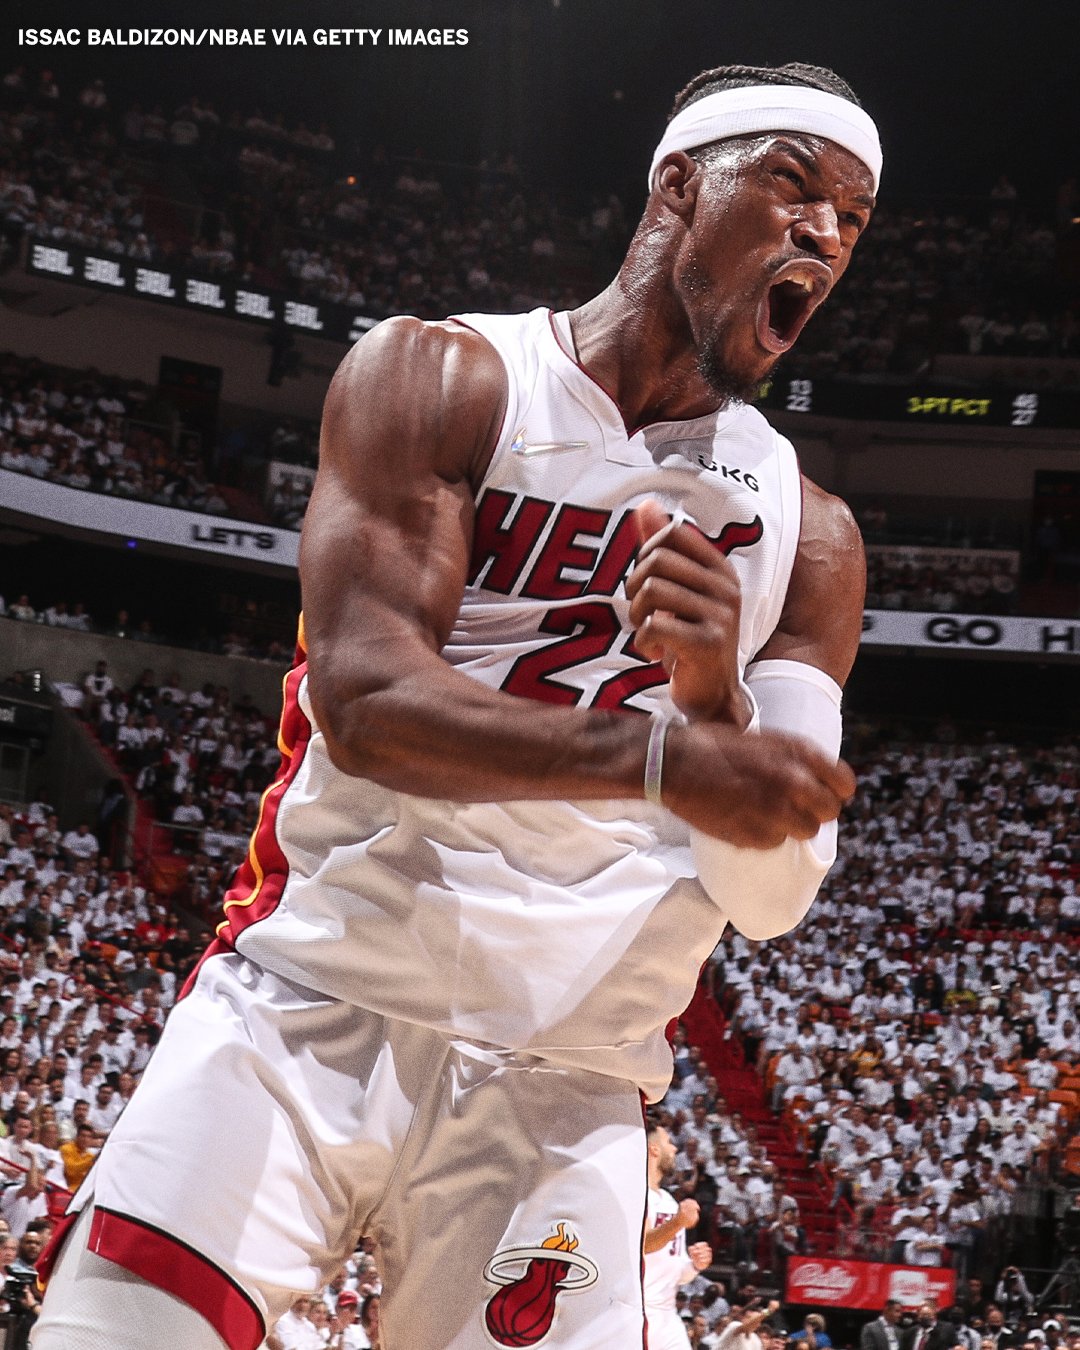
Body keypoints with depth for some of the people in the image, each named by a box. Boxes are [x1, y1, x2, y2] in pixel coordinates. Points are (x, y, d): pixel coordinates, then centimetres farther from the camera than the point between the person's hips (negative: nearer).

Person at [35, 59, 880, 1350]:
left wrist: (717, 697, -17)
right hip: (314, 1003, -2)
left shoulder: (806, 539, 10)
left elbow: (769, 897, 4)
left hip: (561, 1089, 3)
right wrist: (656, 753, -28)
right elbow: (365, 700, -13)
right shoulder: (441, 379, 2)